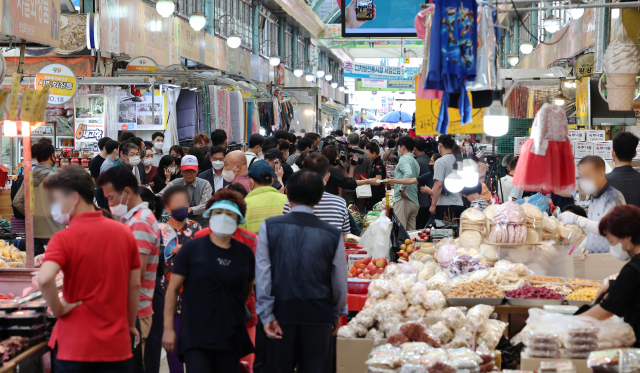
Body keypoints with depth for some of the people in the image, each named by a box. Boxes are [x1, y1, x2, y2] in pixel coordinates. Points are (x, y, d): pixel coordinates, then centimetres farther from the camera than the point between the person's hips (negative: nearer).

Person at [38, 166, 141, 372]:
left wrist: (58, 309, -12)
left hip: (75, 346, -3)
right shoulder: (125, 232, 3)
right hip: (117, 344, 4)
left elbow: (44, 279, -29)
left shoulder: (63, 238, -12)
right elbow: (134, 285, 7)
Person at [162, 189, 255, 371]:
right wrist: (168, 328, -5)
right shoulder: (191, 249, -1)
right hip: (196, 336, -3)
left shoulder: (245, 253, 7)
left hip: (231, 337, 4)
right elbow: (172, 289, -1)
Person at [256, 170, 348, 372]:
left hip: (281, 312, 0)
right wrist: (337, 314, 17)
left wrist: (267, 315, -3)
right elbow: (339, 281, 2)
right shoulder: (333, 235, -4)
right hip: (319, 315, 0)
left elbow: (262, 274, -6)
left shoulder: (270, 227, -4)